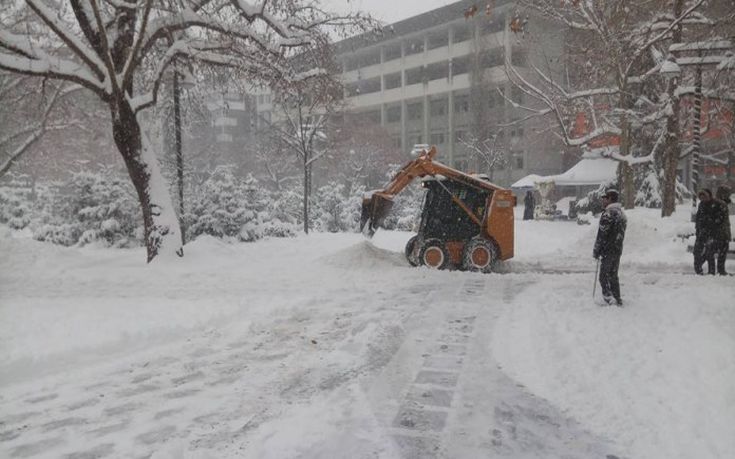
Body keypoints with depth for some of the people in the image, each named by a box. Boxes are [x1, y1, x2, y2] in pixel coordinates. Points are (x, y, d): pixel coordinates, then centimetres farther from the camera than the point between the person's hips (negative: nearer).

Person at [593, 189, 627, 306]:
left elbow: (601, 235, -18)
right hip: (618, 250, 9)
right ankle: (618, 300, 21)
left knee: (604, 276, -2)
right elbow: (621, 234, 16)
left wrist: (596, 251, -10)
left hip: (607, 251, -9)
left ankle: (609, 297, -6)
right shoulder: (622, 214, 12)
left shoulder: (607, 214, -17)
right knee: (613, 276, 16)